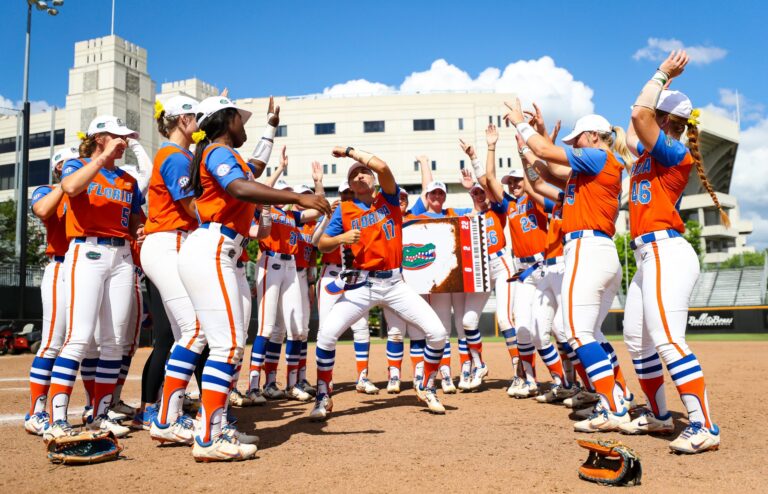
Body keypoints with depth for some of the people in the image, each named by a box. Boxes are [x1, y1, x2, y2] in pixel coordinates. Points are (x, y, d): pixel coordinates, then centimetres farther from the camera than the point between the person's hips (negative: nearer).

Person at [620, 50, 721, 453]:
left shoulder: (675, 154, -8)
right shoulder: (650, 154, 18)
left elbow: (640, 114, -21)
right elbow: (634, 127, 35)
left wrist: (661, 75, -7)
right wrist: (662, 78, 33)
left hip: (668, 253, -10)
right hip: (648, 256, 10)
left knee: (667, 340, -20)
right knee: (637, 341, 13)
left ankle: (704, 427, -18)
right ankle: (658, 416, 25)